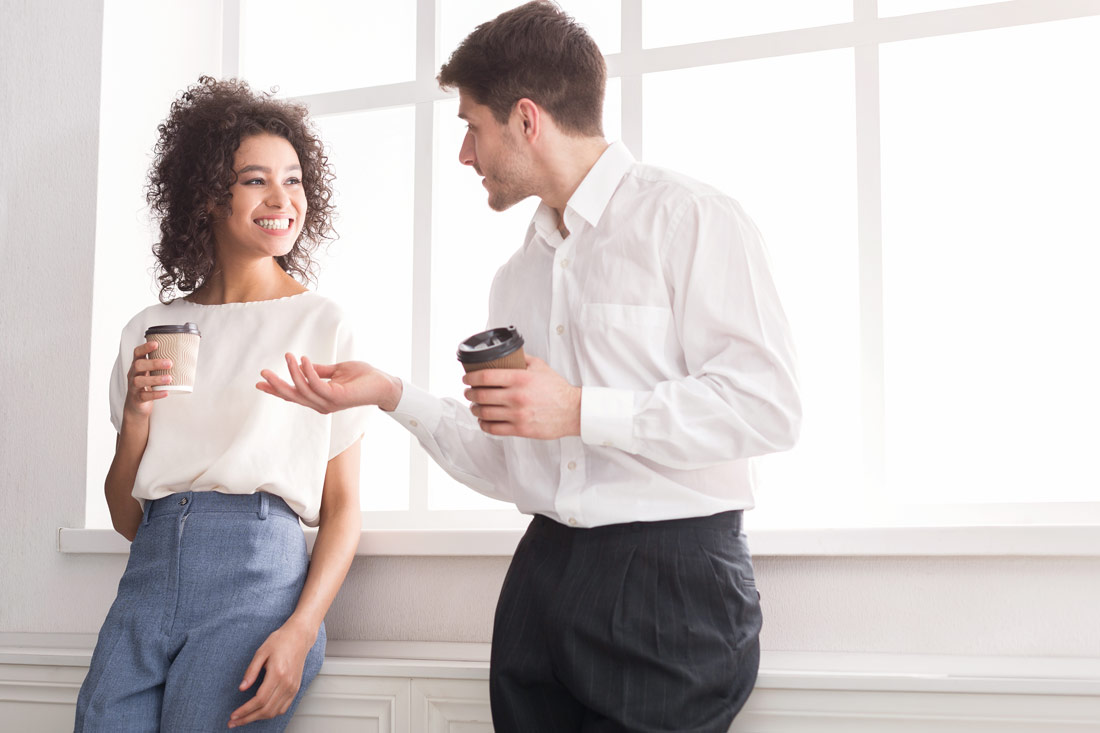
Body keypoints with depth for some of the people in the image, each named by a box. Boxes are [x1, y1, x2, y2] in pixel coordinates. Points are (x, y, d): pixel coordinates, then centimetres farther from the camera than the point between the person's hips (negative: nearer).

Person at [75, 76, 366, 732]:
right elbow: (126, 518, 14)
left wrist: (302, 630, -13)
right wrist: (135, 417, -3)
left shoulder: (324, 324, 2)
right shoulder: (150, 331, 13)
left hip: (257, 571, -3)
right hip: (150, 576, 3)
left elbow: (343, 504, 0)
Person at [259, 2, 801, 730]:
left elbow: (767, 405, -15)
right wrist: (393, 395, 7)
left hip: (670, 578, -6)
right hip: (542, 581, 7)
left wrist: (580, 412, -17)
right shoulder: (518, 278, 18)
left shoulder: (689, 218, -5)